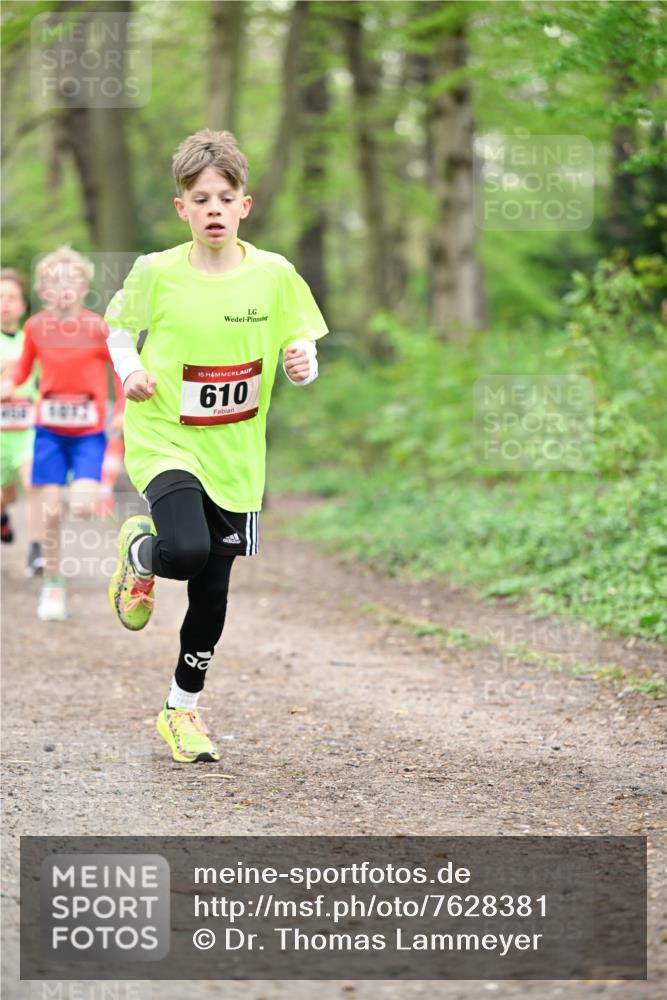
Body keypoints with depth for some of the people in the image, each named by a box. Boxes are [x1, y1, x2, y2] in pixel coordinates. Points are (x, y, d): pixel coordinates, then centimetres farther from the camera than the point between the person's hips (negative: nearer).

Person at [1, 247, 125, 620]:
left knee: (82, 506, -19)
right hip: (49, 431, 2)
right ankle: (53, 588, 13)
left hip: (89, 432, -2)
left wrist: (122, 411, -7)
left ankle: (98, 490, 18)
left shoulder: (98, 327, -11)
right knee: (50, 513, -2)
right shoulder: (36, 327, -4)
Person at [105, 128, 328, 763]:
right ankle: (140, 553, 9)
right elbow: (118, 327, 8)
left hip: (235, 454, 3)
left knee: (213, 594, 8)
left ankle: (182, 708, 29)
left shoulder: (274, 275, -4)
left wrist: (302, 364, -16)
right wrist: (129, 371, -11)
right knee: (188, 551, -29)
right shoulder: (157, 273, -8)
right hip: (165, 441, -3)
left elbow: (301, 345, 7)